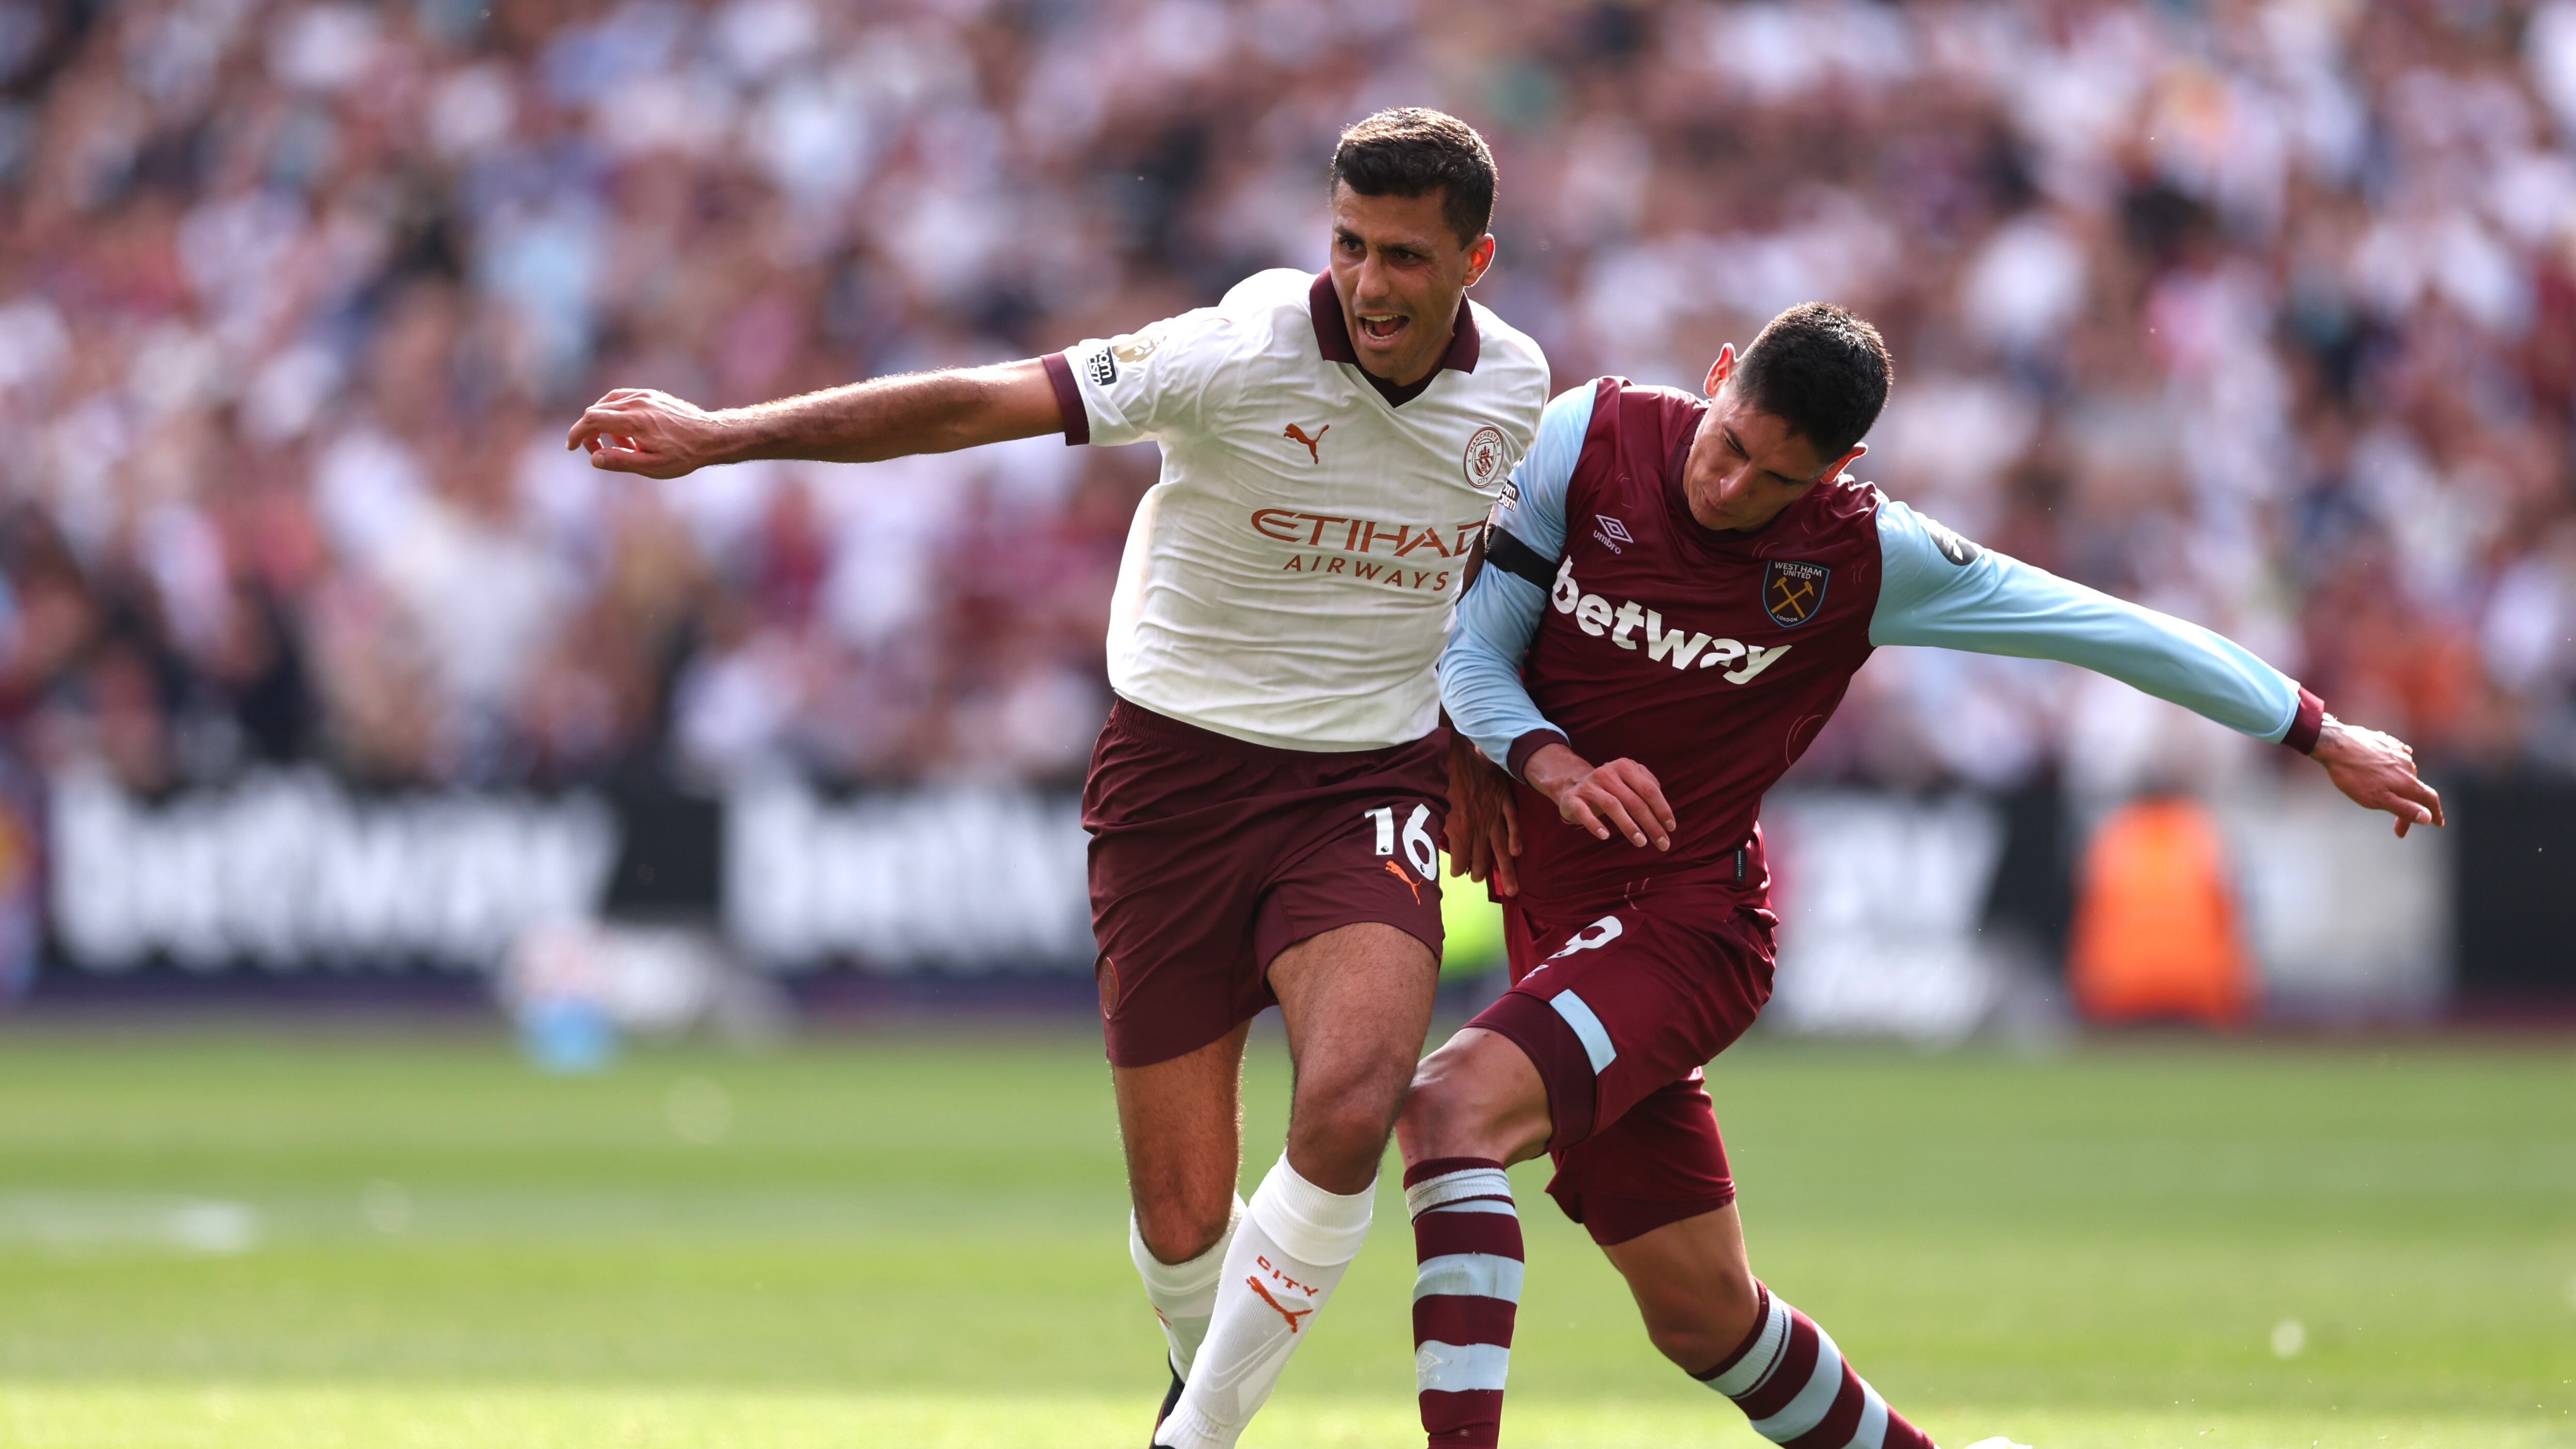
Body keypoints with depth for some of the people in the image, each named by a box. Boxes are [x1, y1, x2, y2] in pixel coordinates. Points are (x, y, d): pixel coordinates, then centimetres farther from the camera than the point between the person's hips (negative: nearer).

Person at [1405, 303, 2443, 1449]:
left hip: (1684, 923, -4)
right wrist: (1546, 764, -19)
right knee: (1703, 1314, 9)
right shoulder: (1585, 440, -4)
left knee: (1451, 1106, -30)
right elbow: (1468, 647, 3)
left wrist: (2321, 736, 6)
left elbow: (2106, 628, -1)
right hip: (1556, 913, 4)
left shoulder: (1865, 557, -10)